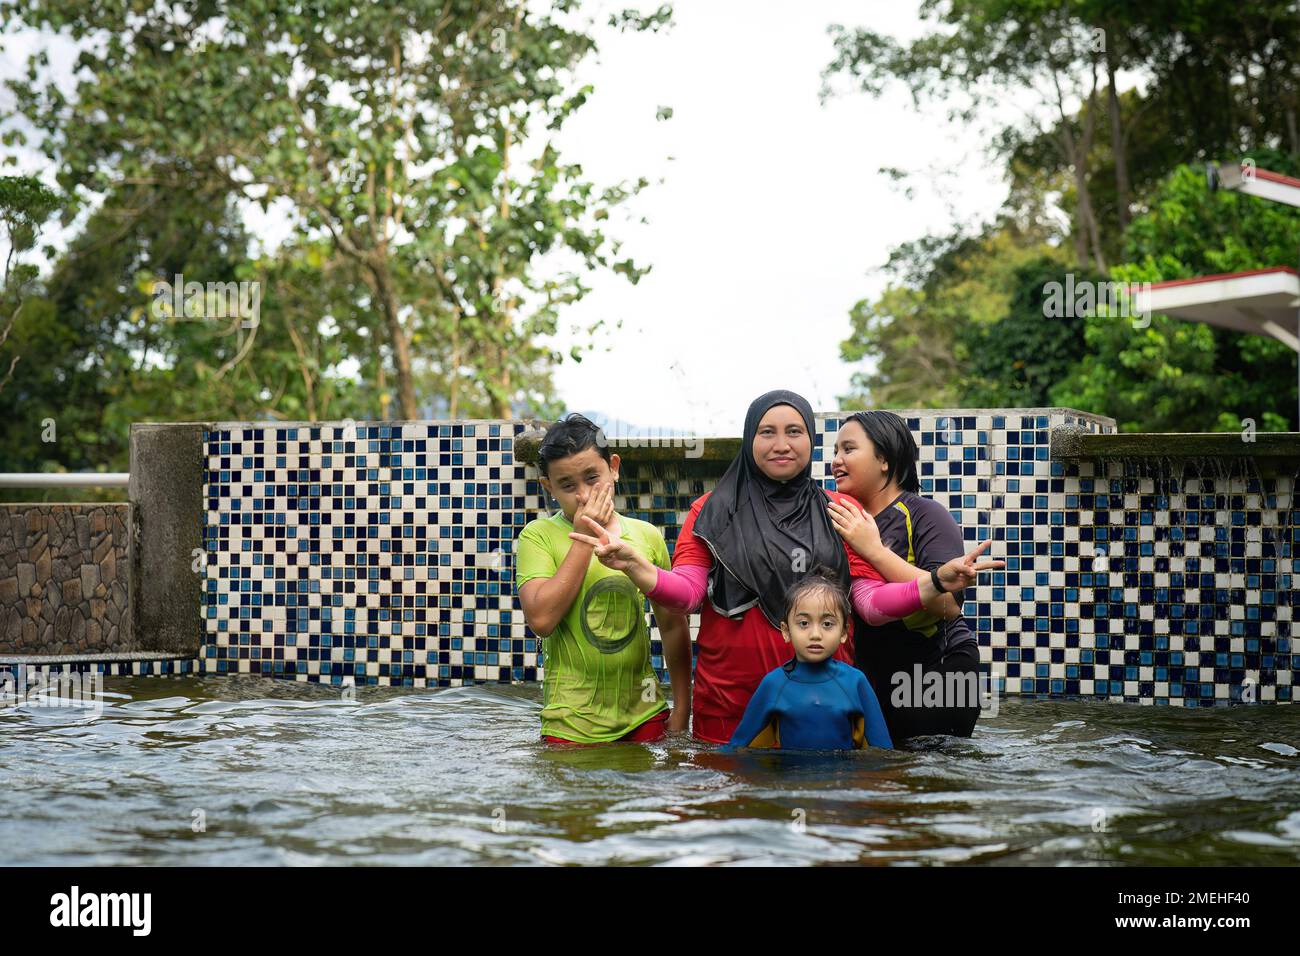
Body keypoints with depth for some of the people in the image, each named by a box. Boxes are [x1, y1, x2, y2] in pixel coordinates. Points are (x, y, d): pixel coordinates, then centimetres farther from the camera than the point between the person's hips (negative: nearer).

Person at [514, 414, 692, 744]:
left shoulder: (647, 535, 4)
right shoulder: (539, 537, -5)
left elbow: (673, 625, 12)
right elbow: (541, 619, -20)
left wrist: (682, 708, 9)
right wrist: (585, 538, -16)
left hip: (644, 716, 3)